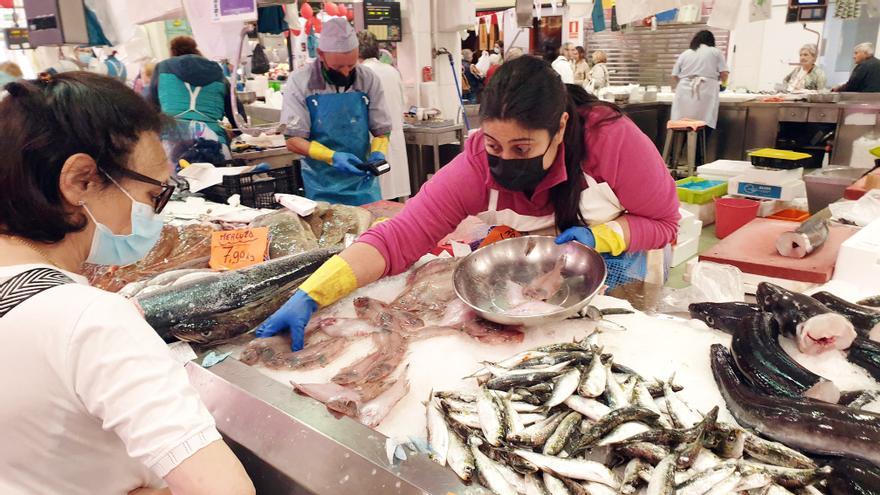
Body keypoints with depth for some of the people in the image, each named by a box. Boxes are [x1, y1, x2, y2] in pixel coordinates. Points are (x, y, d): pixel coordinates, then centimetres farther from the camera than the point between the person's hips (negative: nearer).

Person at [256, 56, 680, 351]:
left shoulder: (612, 138, -30)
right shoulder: (478, 163, -28)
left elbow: (664, 222, -15)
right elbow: (398, 236, -35)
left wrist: (599, 235, -35)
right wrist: (310, 295, -46)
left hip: (617, 265, 0)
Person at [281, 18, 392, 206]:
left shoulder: (369, 80, -2)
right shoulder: (300, 83, -7)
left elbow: (381, 131, 5)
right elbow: (293, 140, -7)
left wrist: (378, 154, -16)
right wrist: (332, 157, -21)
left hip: (364, 182, 2)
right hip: (323, 187, -2)